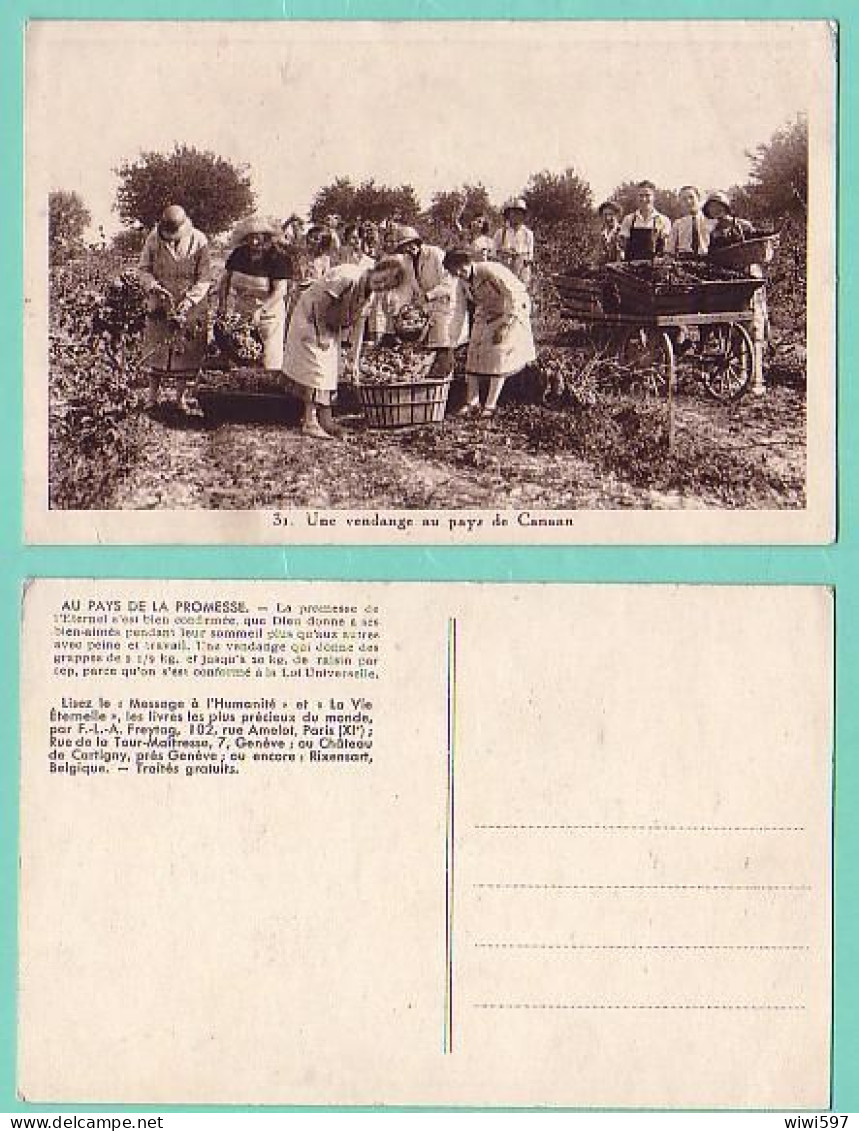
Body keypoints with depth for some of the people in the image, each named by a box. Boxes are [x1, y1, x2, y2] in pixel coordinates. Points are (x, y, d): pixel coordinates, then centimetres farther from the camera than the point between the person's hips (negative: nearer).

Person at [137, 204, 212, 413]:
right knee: (156, 350, 5)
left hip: (190, 307, -1)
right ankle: (153, 394, 19)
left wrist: (189, 300, -20)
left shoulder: (199, 241, -13)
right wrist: (153, 286, -18)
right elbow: (143, 268, 2)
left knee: (186, 352, 6)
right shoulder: (153, 239, -9)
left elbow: (204, 278, -9)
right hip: (160, 305, 1)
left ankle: (181, 396, 20)